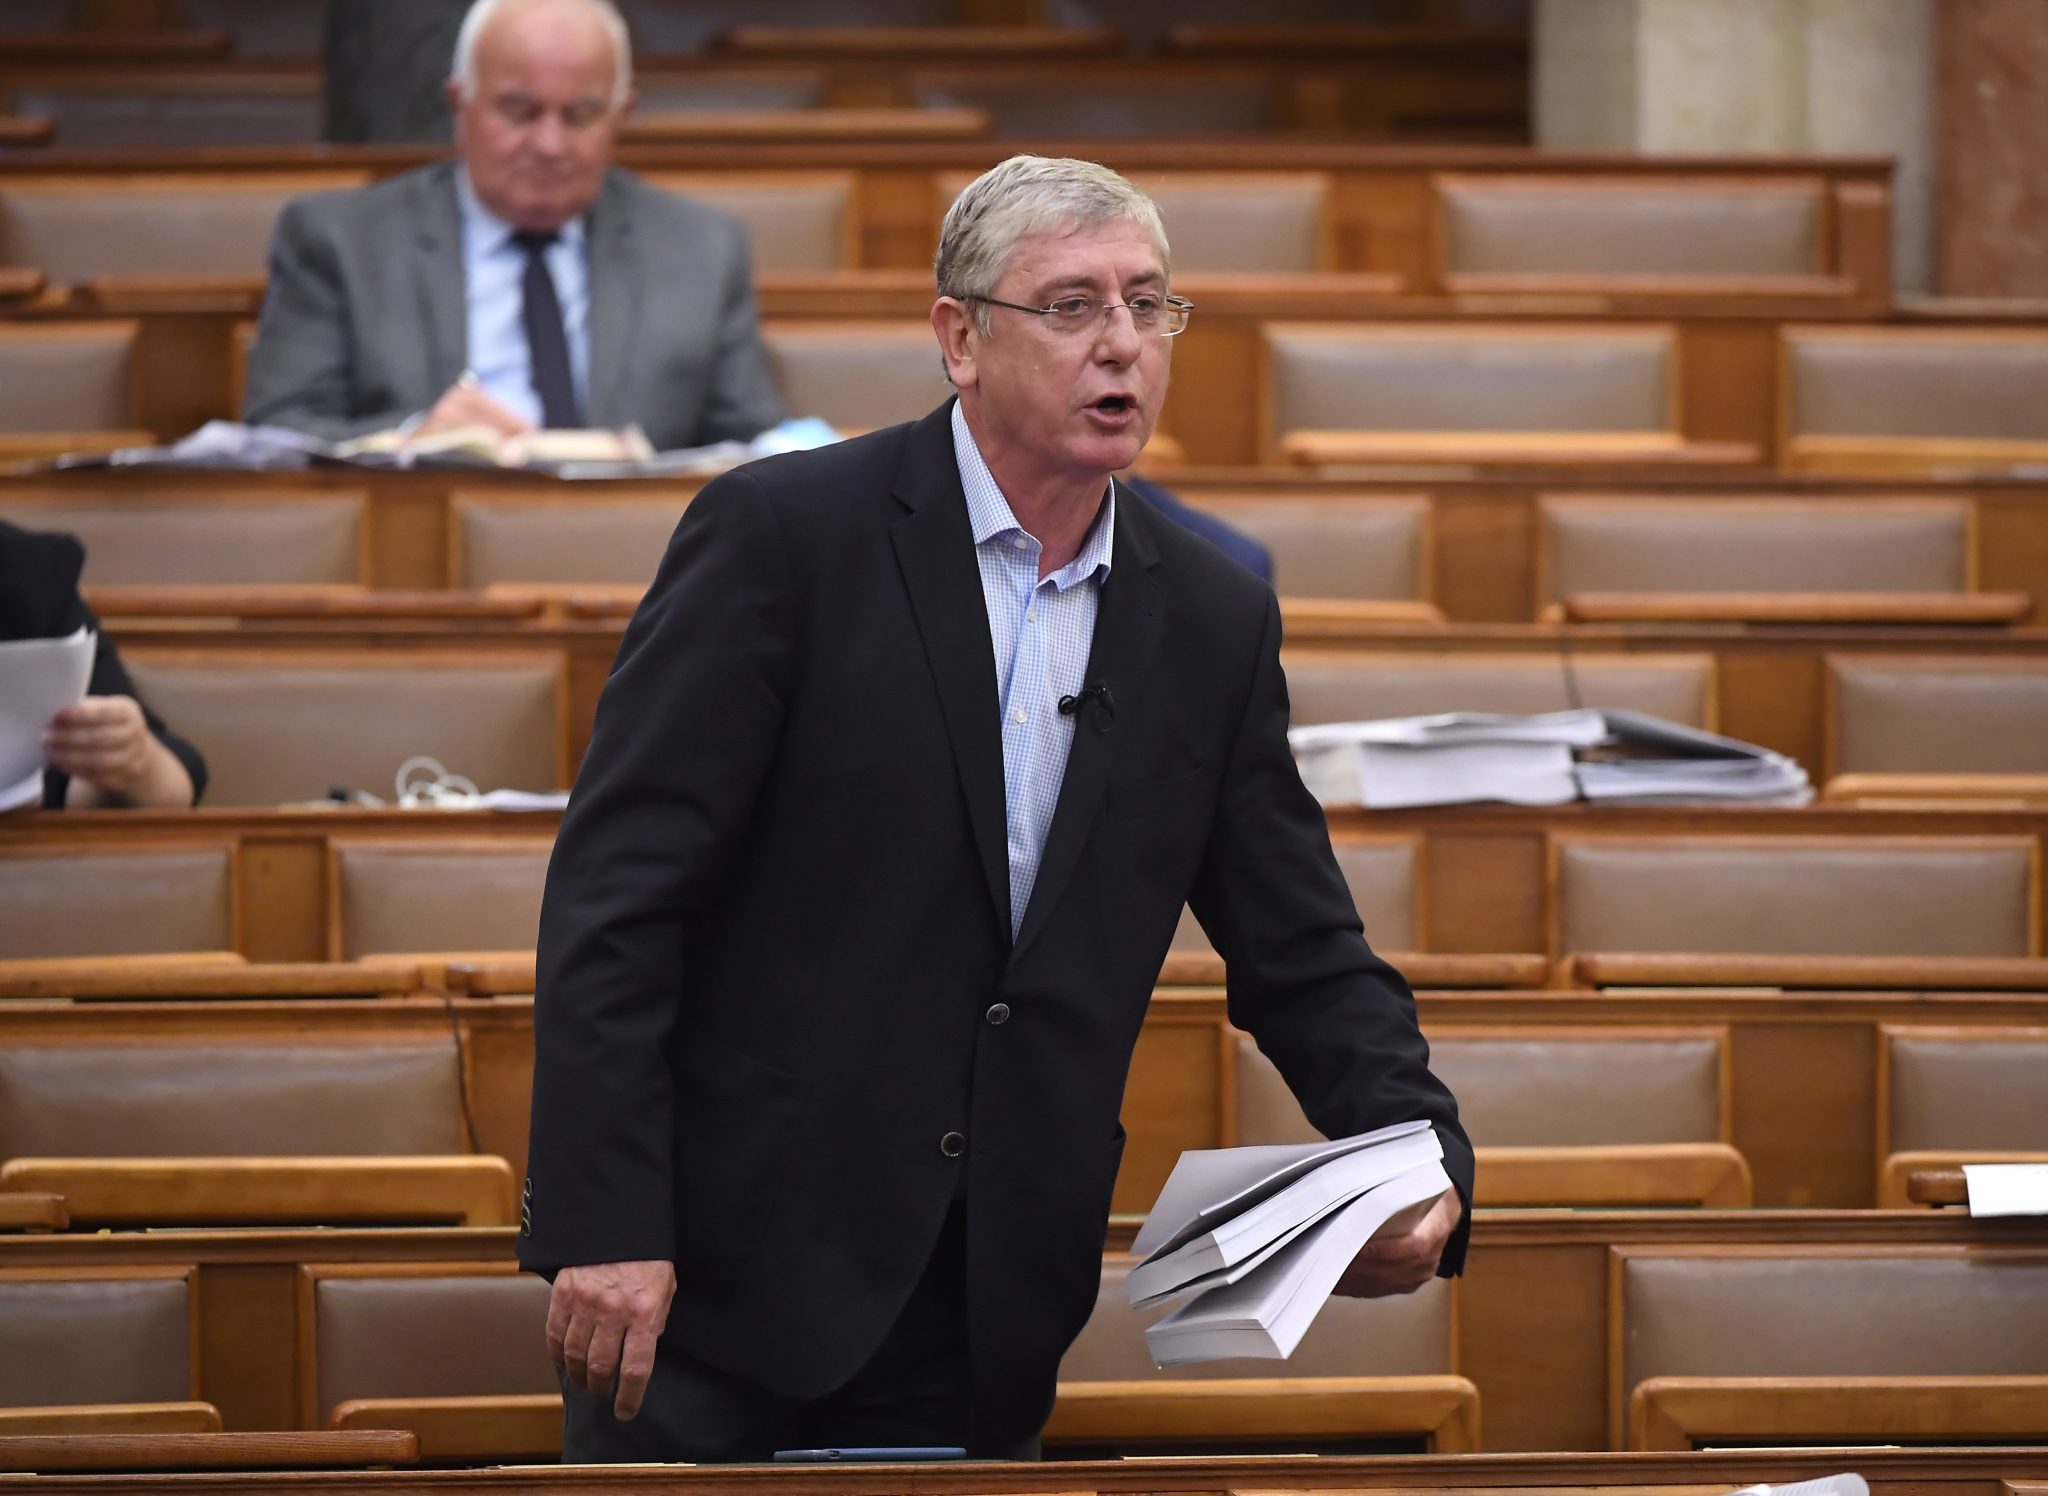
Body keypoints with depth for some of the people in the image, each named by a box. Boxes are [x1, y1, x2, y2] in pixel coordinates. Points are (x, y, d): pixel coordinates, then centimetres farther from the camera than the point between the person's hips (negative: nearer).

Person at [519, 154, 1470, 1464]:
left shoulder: (1214, 620, 9)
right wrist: (605, 1225, -17)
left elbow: (1301, 951, 12)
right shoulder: (782, 533, -7)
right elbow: (617, 892, -10)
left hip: (988, 1327, 4)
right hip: (725, 1286, -4)